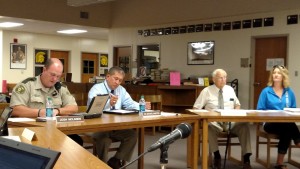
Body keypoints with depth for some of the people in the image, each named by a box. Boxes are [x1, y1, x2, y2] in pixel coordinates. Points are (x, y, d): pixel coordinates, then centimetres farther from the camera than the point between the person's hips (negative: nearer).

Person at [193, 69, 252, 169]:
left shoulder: (230, 89, 14)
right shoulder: (206, 91, 4)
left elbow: (237, 105, 23)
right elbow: (196, 108, 4)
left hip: (231, 121, 3)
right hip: (214, 121, -2)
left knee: (244, 125, -29)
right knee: (209, 126, -38)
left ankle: (246, 158, -28)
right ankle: (216, 155, -25)